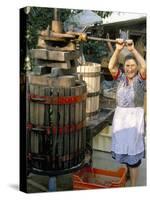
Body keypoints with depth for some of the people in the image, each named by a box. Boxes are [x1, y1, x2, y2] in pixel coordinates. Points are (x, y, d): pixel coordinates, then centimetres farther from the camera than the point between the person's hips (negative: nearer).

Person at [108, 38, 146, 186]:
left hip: (135, 117, -3)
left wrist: (133, 49, -26)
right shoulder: (121, 78, 3)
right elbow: (111, 67, -12)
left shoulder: (140, 79, -4)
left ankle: (133, 186, 13)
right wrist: (118, 50, -22)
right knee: (121, 149, 13)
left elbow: (144, 66, -23)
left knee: (133, 155, 2)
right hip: (119, 116, 3)